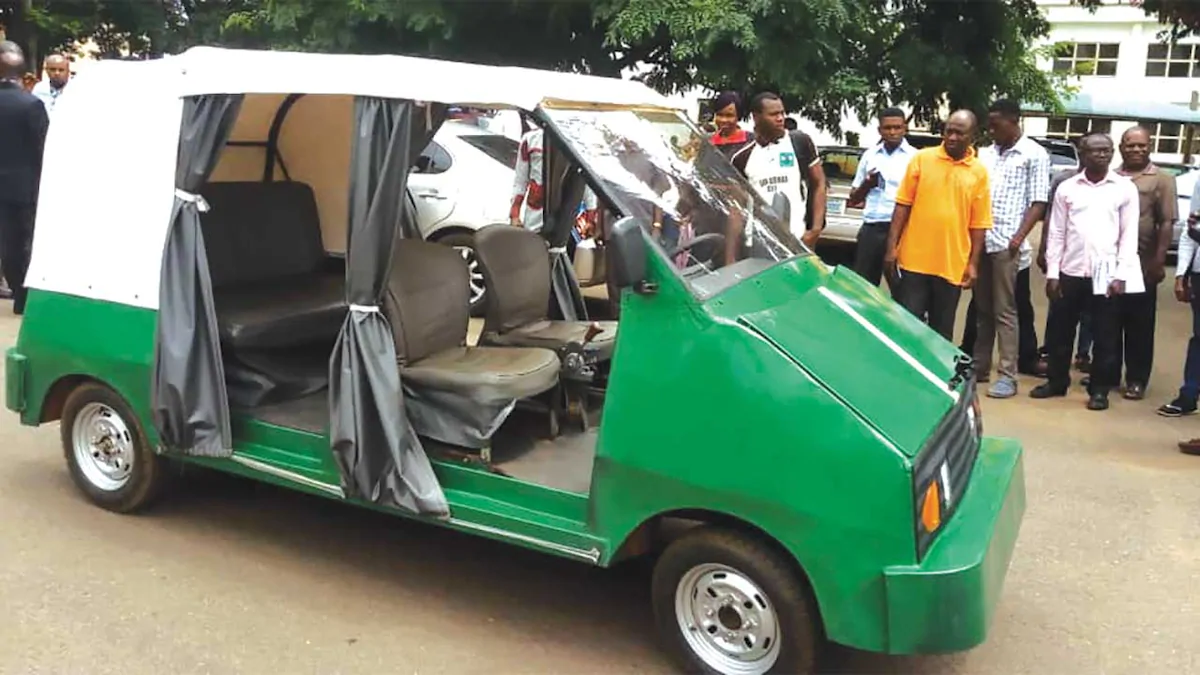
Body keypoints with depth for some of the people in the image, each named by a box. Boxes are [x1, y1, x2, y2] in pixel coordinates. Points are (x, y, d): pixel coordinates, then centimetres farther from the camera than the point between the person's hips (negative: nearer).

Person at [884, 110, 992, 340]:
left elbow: (979, 224, 4)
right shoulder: (921, 159, 1)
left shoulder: (979, 172, 3)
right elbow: (903, 206, 1)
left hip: (952, 267, 1)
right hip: (914, 261, -1)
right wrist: (892, 247, -4)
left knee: (942, 331, 10)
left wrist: (973, 264, -1)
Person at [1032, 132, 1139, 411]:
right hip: (1070, 272, 2)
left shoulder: (1125, 188, 2)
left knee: (1104, 335, 5)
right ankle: (1057, 381, 24)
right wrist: (1052, 272, 0)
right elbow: (1056, 233, 5)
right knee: (1060, 331, 9)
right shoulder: (1067, 188, 5)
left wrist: (1121, 275, -7)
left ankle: (1099, 389, 15)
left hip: (1106, 274, -1)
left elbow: (1129, 235, 1)